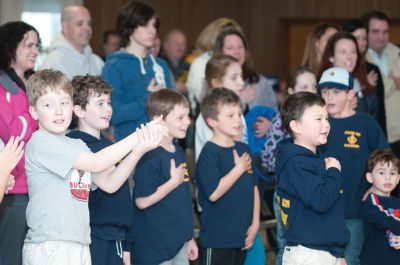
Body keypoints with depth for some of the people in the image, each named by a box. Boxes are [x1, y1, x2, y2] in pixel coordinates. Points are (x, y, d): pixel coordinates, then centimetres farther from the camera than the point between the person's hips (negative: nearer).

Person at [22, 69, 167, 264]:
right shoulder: (40, 143, -9)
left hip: (80, 246, 8)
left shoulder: (77, 146, 18)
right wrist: (138, 136, -14)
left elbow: (109, 184, 8)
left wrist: (138, 151, -7)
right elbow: (95, 163, -15)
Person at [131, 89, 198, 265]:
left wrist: (189, 237, 21)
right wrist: (174, 182, -17)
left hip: (180, 242, 9)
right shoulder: (151, 157, -17)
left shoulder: (178, 152, 11)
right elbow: (142, 201, -23)